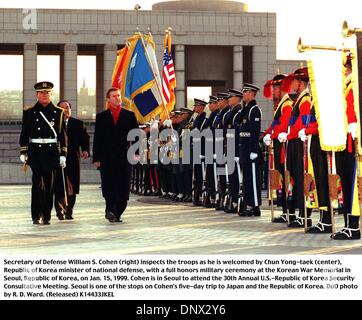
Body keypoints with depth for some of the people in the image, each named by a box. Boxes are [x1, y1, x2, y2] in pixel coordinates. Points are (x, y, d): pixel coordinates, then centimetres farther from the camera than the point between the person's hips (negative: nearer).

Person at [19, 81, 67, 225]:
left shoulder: (58, 113, 9)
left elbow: (62, 135, 8)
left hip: (52, 152, 2)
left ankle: (46, 217, 12)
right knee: (37, 184, -8)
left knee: (49, 185, 5)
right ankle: (36, 216, -6)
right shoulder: (29, 113, 6)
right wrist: (23, 153, 0)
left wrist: (63, 154, 3)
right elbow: (24, 134, 6)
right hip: (35, 152, -1)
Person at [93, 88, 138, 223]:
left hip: (124, 157, 1)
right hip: (107, 158, -1)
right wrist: (96, 158, -1)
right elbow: (97, 139, 7)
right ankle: (111, 210, -14)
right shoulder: (101, 117, 10)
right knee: (109, 185, -11)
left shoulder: (129, 115, 11)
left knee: (123, 187, 0)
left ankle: (116, 213, 10)